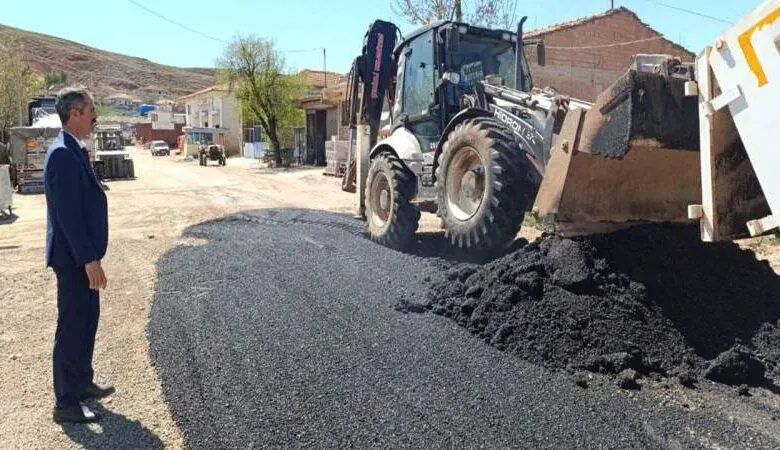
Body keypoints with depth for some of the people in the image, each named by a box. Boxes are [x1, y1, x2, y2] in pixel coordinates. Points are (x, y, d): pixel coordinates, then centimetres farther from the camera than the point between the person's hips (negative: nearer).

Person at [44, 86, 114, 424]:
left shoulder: (74, 150, 11)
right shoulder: (63, 154, -20)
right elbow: (67, 214, -24)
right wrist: (89, 260, -22)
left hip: (82, 255, 10)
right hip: (74, 258, -10)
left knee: (86, 320, 20)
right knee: (72, 327, 1)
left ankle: (82, 383, 36)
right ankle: (66, 404, 14)